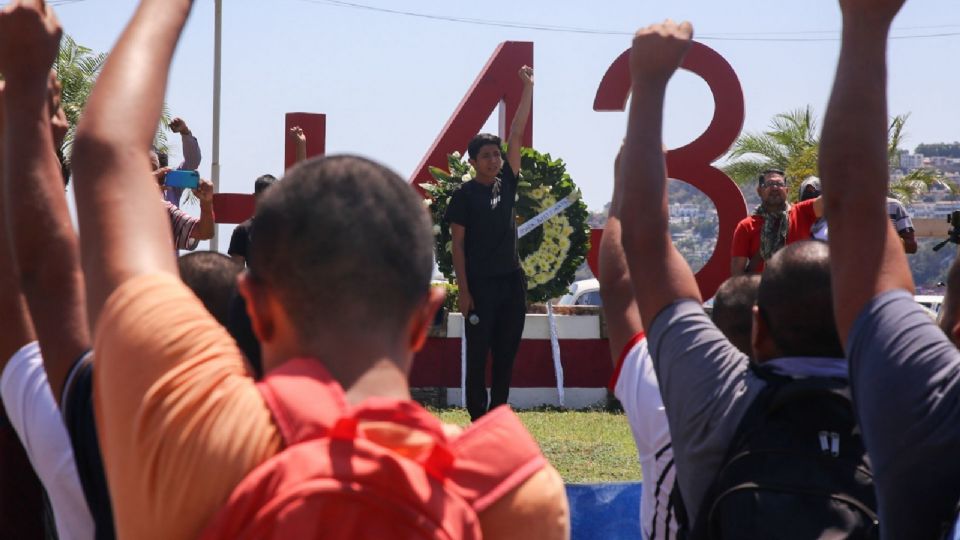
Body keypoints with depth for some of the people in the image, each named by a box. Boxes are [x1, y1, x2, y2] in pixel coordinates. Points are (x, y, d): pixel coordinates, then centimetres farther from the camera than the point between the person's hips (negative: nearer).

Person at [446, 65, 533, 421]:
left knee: (506, 354, 7)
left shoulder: (506, 183, 9)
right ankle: (479, 421, 1)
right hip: (480, 284, -5)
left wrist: (528, 87, 3)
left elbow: (516, 135, 6)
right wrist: (463, 290, -11)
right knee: (477, 355, -2)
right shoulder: (465, 195, -4)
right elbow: (457, 244, -5)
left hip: (511, 281, 5)